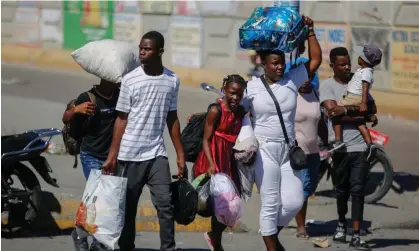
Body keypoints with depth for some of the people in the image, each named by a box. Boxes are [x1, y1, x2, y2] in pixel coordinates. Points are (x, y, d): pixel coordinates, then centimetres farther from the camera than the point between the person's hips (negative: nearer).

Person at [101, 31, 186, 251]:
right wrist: (112, 156, -6)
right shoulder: (130, 80, -3)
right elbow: (121, 119, -1)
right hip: (129, 155, -2)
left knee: (165, 204, -7)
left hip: (156, 154, 2)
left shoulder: (172, 80, 5)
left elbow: (172, 119, 12)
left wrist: (180, 154, 9)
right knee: (127, 208, 4)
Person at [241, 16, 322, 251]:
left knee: (294, 202, -1)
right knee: (270, 203, -3)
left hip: (288, 151, 4)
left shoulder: (292, 80, 4)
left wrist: (310, 31, -3)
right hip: (264, 151, -4)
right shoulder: (252, 87, -3)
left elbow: (316, 60, 1)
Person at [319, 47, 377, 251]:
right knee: (341, 190, 11)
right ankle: (341, 223, 38)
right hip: (340, 147, -2)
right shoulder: (327, 85, 0)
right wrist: (357, 111, -11)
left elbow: (372, 109, 2)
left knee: (358, 190, -6)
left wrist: (345, 110, -10)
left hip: (359, 145, 2)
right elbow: (332, 110, -14)